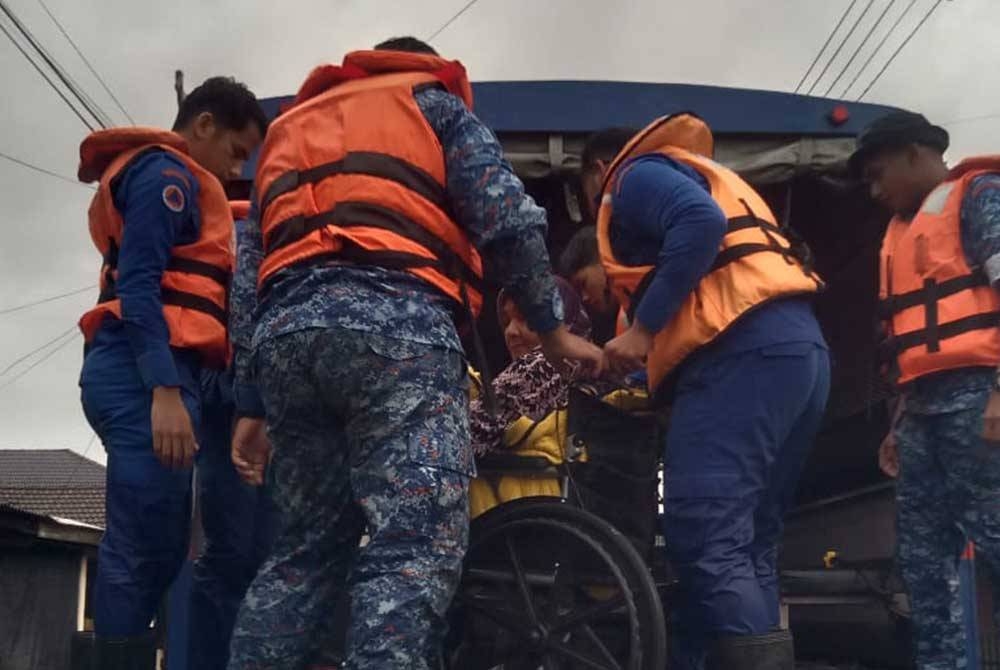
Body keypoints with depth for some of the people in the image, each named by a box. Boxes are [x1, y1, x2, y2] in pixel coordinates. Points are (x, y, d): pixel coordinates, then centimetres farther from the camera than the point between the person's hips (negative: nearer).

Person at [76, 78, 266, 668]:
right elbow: (139, 285, -15)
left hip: (135, 373, 10)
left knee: (152, 550, 7)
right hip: (146, 376, -10)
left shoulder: (162, 177, 28)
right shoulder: (166, 172, -2)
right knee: (145, 551, -13)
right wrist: (165, 390, -23)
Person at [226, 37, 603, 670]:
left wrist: (251, 405, 24)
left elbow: (248, 284, 26)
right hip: (395, 321, -6)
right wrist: (553, 328, 12)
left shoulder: (287, 127, 35)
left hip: (285, 331, 6)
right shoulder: (433, 102, 21)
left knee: (307, 549, 14)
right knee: (417, 549, -11)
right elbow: (506, 217, 3)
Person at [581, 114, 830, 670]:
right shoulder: (703, 176, 36)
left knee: (706, 541, -16)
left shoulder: (638, 173, 8)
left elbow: (701, 223, -14)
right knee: (748, 545, 8)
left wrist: (643, 327, -12)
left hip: (743, 351, -10)